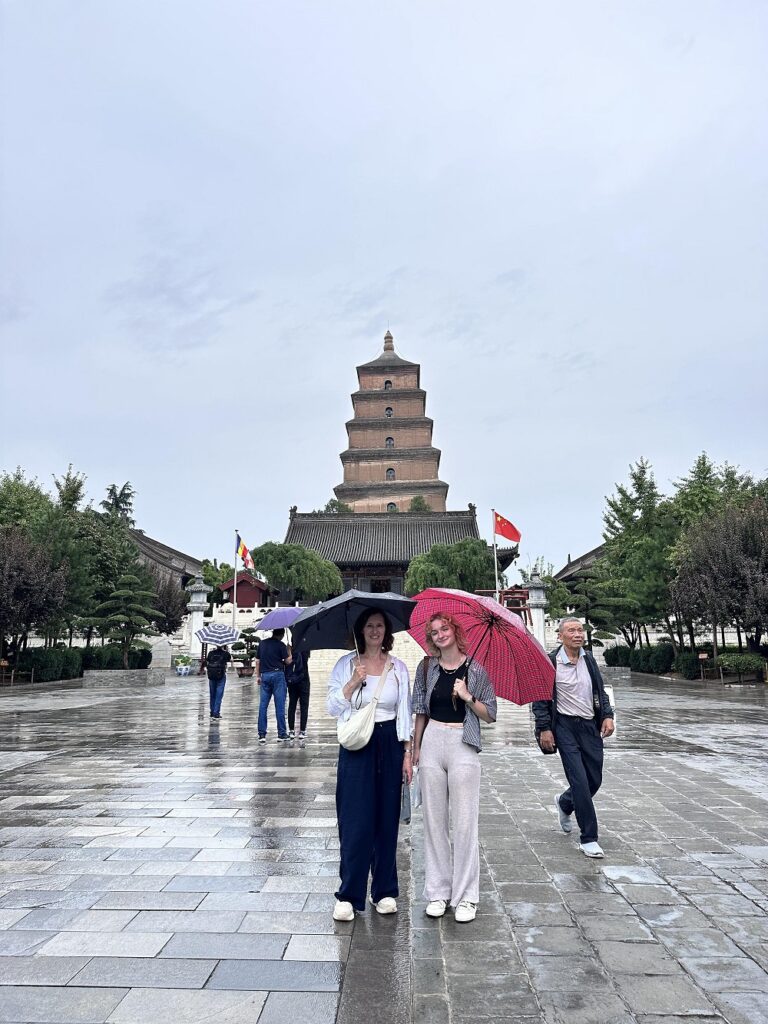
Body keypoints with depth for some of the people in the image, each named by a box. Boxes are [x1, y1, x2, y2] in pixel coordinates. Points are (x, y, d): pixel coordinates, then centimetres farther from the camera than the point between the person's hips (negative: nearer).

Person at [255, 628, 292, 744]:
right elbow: (288, 661, -4)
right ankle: (281, 734, 3)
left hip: (265, 675, 4)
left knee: (262, 706, 4)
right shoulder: (281, 645, -4)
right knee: (280, 706, 0)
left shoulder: (262, 643, 11)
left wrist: (258, 676, 18)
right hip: (277, 675, -4)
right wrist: (290, 653, 12)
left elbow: (258, 661, 13)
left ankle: (262, 734, 2)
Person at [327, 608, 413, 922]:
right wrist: (353, 682, -15)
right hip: (356, 746, -2)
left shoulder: (398, 668, 7)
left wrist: (407, 753, 3)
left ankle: (385, 891, 20)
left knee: (387, 819, 6)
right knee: (355, 821, -3)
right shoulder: (346, 664, 2)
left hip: (389, 745, 2)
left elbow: (404, 713, 8)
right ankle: (348, 896, 8)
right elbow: (333, 707, -2)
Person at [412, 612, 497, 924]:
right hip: (432, 744, 3)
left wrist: (468, 697, -12)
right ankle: (437, 892, 18)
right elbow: (421, 711, 12)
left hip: (464, 747, -2)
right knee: (434, 820, 7)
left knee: (464, 822, 0)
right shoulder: (427, 667, 6)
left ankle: (465, 896, 11)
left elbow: (490, 715, 3)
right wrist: (416, 748, 9)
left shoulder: (476, 669, 0)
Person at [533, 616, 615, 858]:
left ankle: (564, 804, 41)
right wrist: (544, 728, -11)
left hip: (590, 725, 6)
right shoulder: (551, 662, -8)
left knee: (595, 780, 11)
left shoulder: (589, 660, 9)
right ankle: (588, 839, 2)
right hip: (565, 727, -5)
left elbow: (600, 692, 17)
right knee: (580, 781, -9)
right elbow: (540, 699, -6)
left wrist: (607, 715, 2)